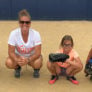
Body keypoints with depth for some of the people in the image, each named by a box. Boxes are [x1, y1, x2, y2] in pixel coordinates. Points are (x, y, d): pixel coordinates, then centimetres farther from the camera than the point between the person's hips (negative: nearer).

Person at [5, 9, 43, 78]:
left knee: (37, 63, -34)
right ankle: (17, 68, 9)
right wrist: (17, 60, -42)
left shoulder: (35, 34, -24)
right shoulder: (13, 34, -22)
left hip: (32, 56, -1)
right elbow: (11, 52, -20)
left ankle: (36, 69, 5)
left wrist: (28, 59, -43)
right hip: (18, 56, 1)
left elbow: (38, 52, -25)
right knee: (9, 63, -29)